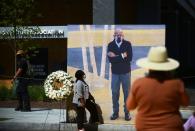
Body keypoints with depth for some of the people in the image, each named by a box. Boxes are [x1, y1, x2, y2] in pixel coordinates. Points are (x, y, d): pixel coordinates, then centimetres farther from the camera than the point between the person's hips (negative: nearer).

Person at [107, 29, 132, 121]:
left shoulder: (127, 44, -4)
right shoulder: (111, 45, -2)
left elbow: (129, 58, -15)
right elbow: (110, 59, -14)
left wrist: (116, 57, -15)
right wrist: (122, 56, -17)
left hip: (126, 72, -1)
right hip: (115, 72, 1)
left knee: (127, 93, 3)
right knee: (114, 93, 3)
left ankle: (127, 112, 11)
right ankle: (115, 112, 12)